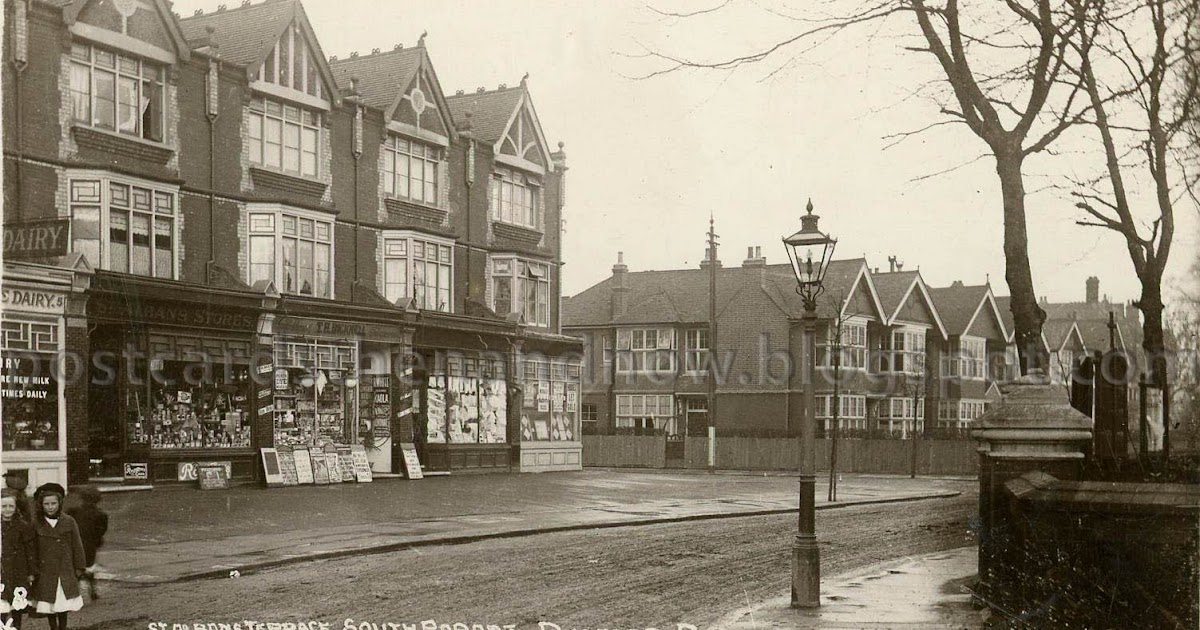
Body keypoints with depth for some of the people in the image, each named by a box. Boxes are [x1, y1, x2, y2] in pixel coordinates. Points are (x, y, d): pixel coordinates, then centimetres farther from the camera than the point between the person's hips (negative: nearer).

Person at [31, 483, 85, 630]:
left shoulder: (69, 522, -2)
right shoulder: (36, 525, -2)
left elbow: (77, 546, 3)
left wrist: (79, 568, 4)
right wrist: (33, 571, 0)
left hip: (66, 573, 0)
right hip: (45, 574, 0)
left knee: (64, 607, 8)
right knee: (49, 606, 6)